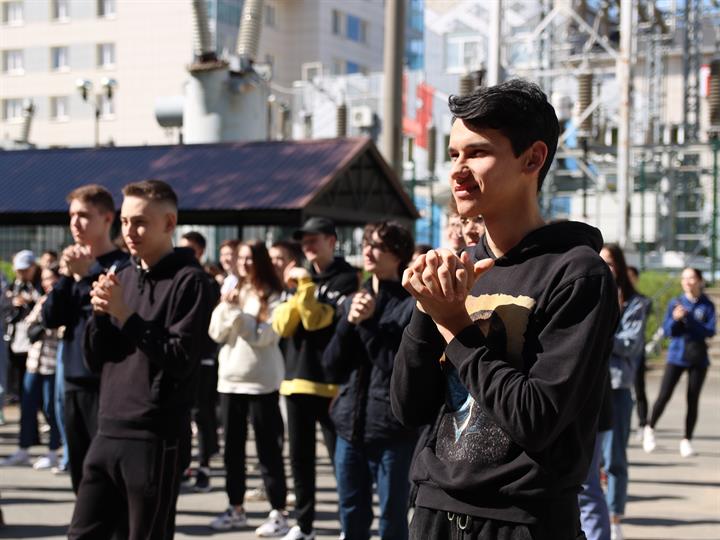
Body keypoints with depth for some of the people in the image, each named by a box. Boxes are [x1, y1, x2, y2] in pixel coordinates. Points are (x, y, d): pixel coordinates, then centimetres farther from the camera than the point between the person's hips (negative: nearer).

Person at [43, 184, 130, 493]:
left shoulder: (123, 266, -8)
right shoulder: (73, 262, 14)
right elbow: (51, 318, 7)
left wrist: (85, 275, -19)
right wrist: (66, 277, -7)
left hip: (107, 383, -7)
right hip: (73, 381, 7)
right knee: (81, 474, 12)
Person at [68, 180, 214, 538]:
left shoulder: (189, 280, -8)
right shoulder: (123, 277, 14)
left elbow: (181, 359, -17)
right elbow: (96, 360, 13)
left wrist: (125, 314, -17)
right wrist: (101, 313, -5)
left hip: (155, 438, -7)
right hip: (108, 431, 7)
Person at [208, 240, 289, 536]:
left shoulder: (272, 295, -6)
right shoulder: (232, 291, 11)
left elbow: (265, 335, -15)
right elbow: (216, 333, 6)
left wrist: (237, 310, -15)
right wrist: (225, 308, -10)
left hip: (261, 381, -6)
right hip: (230, 378, 6)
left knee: (268, 448, -3)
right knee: (232, 447, 11)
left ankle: (278, 513, 0)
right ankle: (236, 508, 20)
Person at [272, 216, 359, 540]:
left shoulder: (346, 278, -3)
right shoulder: (301, 277, 15)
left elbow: (316, 320, -12)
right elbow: (281, 326, 6)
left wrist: (305, 285, -12)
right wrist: (296, 294, -6)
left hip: (330, 382, -6)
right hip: (297, 378, 6)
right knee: (300, 457, 11)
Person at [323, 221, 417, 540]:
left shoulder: (412, 304, -8)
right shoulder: (354, 301, 12)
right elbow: (333, 367, 8)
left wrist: (369, 323, -14)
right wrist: (349, 323, -6)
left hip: (393, 431, -6)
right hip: (350, 425, 6)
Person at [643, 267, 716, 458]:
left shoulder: (707, 305, 1)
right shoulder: (675, 303, 4)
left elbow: (710, 331, -9)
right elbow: (667, 330, 1)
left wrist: (688, 319, -19)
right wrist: (675, 319, -19)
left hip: (698, 358, 0)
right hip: (677, 356, 0)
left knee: (693, 400, 2)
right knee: (664, 396, -6)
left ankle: (687, 440, 12)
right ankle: (650, 429, 16)